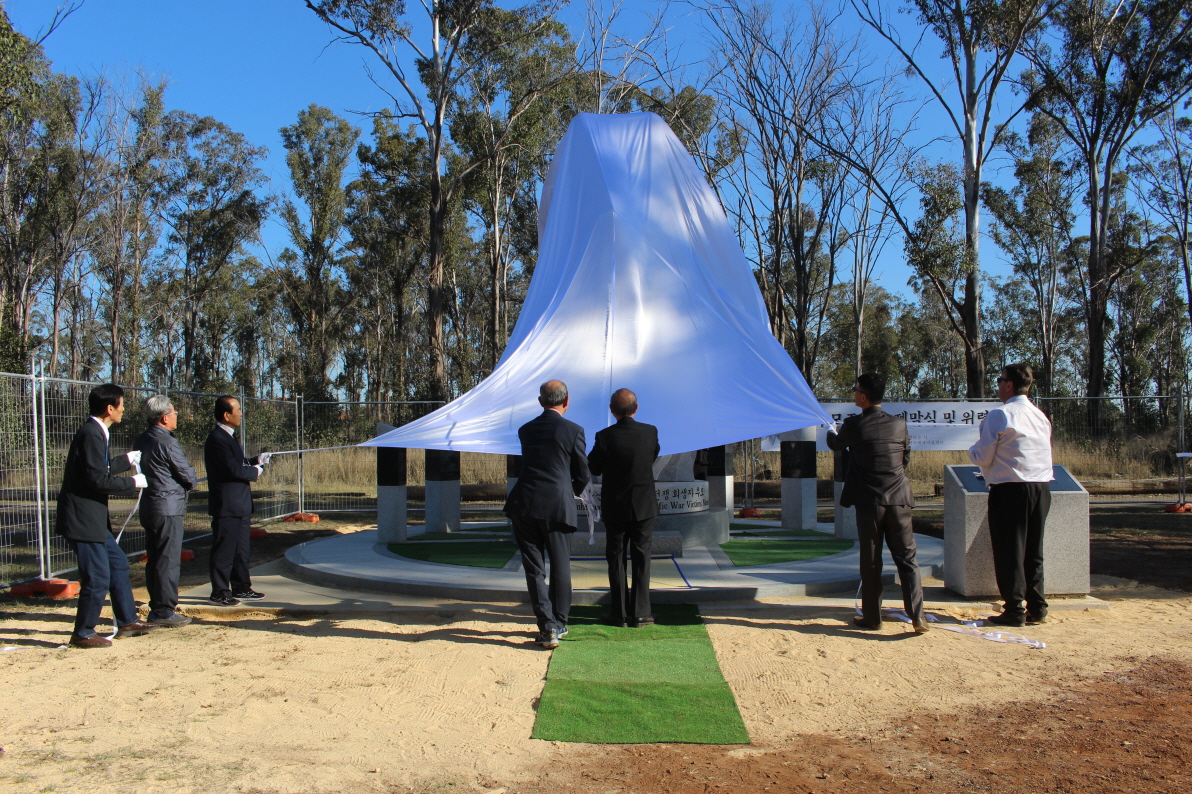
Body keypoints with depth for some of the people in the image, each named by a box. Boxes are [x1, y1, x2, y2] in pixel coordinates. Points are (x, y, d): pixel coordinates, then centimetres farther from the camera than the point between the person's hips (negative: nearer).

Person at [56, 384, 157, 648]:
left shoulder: (96, 432, 11)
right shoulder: (91, 434, -20)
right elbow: (99, 480, -23)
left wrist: (128, 459, 28)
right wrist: (133, 482, -11)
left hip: (93, 517, 11)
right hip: (82, 518, -11)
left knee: (118, 563, 17)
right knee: (97, 578, -3)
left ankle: (127, 622, 26)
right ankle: (83, 634, 11)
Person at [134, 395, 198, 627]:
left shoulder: (142, 440, 10)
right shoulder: (167, 443, -16)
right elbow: (189, 477, -12)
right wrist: (190, 480, 10)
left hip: (148, 505, 9)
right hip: (168, 507, -9)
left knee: (154, 559, 14)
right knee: (169, 561, -3)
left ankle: (156, 608, 20)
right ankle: (164, 612, 0)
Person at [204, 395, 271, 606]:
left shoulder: (228, 437, 16)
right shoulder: (217, 439, -17)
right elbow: (234, 470, -23)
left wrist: (256, 461, 5)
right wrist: (256, 471, -8)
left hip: (239, 506, 10)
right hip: (227, 507, -10)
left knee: (241, 550, 16)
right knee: (224, 551, -1)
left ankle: (241, 589, 25)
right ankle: (219, 594, 7)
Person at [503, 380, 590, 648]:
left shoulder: (525, 430, 9)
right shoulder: (573, 430, -3)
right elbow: (582, 475, 3)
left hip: (524, 505, 2)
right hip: (558, 505, -2)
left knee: (534, 568, 6)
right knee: (560, 566, 12)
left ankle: (547, 627, 3)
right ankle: (559, 623, 21)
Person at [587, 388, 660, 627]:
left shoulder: (605, 436, -14)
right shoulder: (650, 432, -8)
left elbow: (594, 468, -3)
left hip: (615, 507, -1)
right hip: (644, 506, 1)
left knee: (616, 559, 8)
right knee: (641, 558, 8)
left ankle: (620, 613, 10)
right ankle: (640, 613, 8)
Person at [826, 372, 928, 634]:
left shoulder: (854, 425, -9)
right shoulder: (899, 424, 1)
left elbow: (835, 444, 12)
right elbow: (906, 459, 13)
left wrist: (830, 432, 35)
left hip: (869, 502, -2)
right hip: (899, 500, 2)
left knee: (871, 562, 7)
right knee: (906, 558, 6)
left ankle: (872, 617, 14)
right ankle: (917, 616, 0)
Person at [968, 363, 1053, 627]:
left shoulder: (999, 415, -10)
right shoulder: (1040, 415, 12)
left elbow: (983, 457, -11)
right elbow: (1044, 454, 18)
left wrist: (972, 450, 12)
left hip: (1010, 489, -7)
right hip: (1042, 488, 7)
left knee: (1009, 551, 1)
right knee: (1033, 550, 14)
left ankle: (1014, 611, 4)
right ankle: (1037, 608, 16)